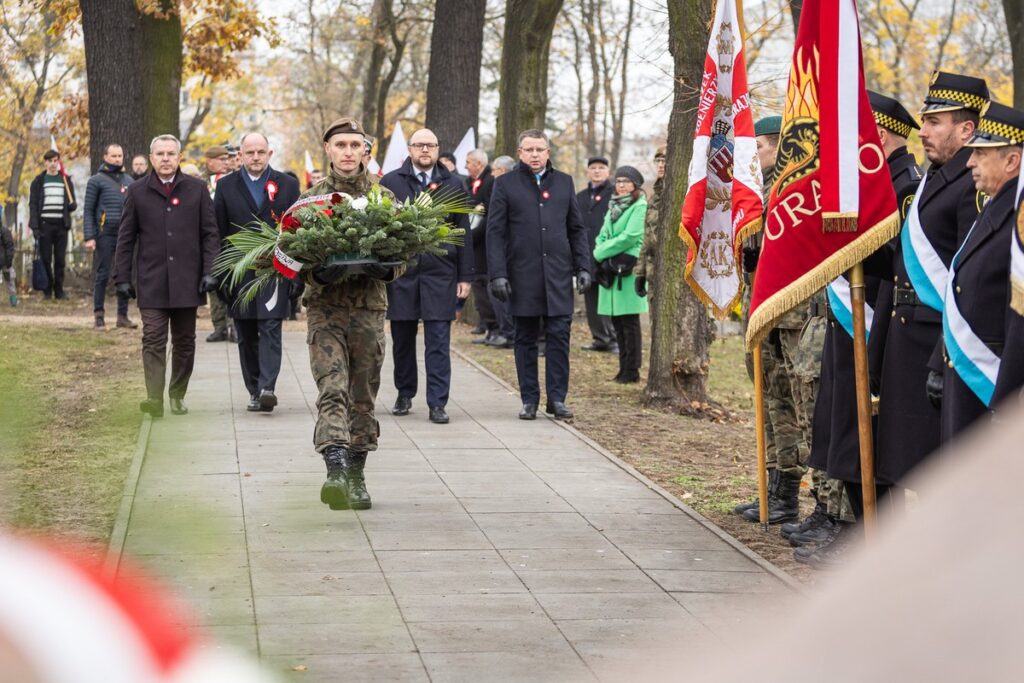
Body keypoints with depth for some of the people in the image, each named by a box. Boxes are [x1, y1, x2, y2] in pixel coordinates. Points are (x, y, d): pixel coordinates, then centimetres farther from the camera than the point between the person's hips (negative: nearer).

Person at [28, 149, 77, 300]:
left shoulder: (66, 180, 12)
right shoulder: (39, 181, 5)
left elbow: (72, 203, 17)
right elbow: (33, 205, 1)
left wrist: (73, 205, -9)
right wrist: (35, 227, -10)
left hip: (61, 225, 2)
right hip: (45, 224, -2)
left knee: (60, 259, 2)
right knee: (46, 259, -2)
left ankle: (59, 290, 7)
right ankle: (47, 290, 3)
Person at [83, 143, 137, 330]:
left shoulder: (129, 181, 15)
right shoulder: (97, 180, 1)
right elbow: (89, 210, -1)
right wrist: (89, 237, -9)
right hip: (105, 234, -4)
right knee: (102, 275, -2)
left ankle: (123, 315, 9)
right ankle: (99, 314, 4)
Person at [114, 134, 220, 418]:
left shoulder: (197, 189, 6)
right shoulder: (137, 192, 5)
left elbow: (210, 233, 6)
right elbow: (125, 238, 7)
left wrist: (209, 271, -3)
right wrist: (123, 277, 2)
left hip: (187, 279, 1)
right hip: (151, 282, -1)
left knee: (185, 341, 8)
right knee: (153, 339, -10)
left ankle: (177, 395, 20)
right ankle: (154, 398, -17)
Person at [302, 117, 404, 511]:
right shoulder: (311, 198, 5)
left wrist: (386, 271, -14)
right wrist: (317, 274, -17)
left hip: (369, 308, 2)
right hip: (325, 307, -2)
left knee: (363, 396, 8)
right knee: (332, 391, -15)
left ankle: (356, 476, 20)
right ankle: (335, 471, -27)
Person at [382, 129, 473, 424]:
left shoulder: (453, 185, 7)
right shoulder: (390, 183, 5)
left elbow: (463, 233, 8)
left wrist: (465, 276, 3)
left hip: (440, 275, -1)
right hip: (400, 273, 1)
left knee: (438, 342, -4)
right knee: (402, 339, 10)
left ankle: (437, 403, -3)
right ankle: (404, 394, 25)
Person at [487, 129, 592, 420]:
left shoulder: (564, 182, 11)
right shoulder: (506, 184, 3)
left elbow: (577, 229, 14)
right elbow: (495, 232, 0)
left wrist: (583, 267, 4)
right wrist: (497, 274, -8)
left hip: (558, 273, 2)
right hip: (522, 274, -2)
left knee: (559, 335, -2)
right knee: (526, 339, 5)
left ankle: (557, 398, 4)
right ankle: (529, 399, 10)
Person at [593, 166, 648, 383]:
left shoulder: (640, 207, -7)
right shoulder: (614, 207, 17)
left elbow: (630, 237, -15)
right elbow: (603, 235, 16)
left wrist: (601, 252, -9)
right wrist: (601, 253, -5)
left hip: (629, 269, -8)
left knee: (629, 322, -6)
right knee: (617, 322, 8)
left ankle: (632, 371, -2)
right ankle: (624, 369, 13)